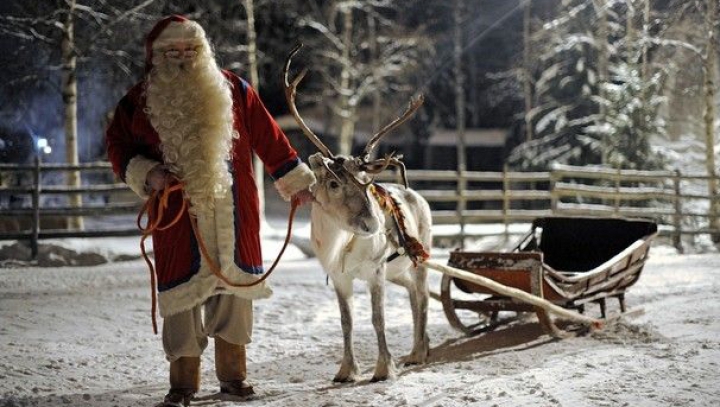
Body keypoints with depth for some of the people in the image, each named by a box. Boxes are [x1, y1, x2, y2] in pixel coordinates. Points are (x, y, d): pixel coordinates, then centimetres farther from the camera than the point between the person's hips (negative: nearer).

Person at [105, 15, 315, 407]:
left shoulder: (232, 90, 6)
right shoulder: (141, 100, 4)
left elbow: (269, 139, 11)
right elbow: (119, 146, 11)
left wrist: (297, 182, 14)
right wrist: (147, 174, -8)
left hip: (234, 216, 1)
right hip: (178, 215, -1)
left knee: (234, 287, 5)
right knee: (183, 291, -1)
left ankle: (232, 373, 17)